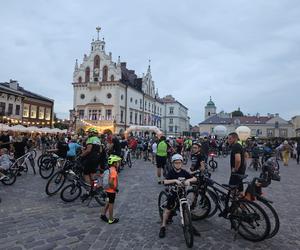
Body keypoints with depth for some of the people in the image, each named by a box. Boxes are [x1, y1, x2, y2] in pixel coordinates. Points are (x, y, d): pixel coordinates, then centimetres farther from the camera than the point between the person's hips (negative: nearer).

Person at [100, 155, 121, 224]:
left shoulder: (110, 169, 3)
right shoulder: (113, 171, -25)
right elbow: (110, 182, -32)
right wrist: (115, 188, -20)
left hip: (108, 190, 9)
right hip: (111, 190, -9)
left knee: (109, 202, 24)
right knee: (111, 204, 5)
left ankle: (103, 214, 33)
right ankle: (111, 219, 19)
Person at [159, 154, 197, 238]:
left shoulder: (184, 172, -4)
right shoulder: (171, 173, -12)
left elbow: (195, 178, -9)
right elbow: (165, 182, -28)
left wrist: (188, 180, -29)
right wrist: (175, 180, -40)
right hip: (173, 192, -2)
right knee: (168, 209, -5)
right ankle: (163, 227, 9)